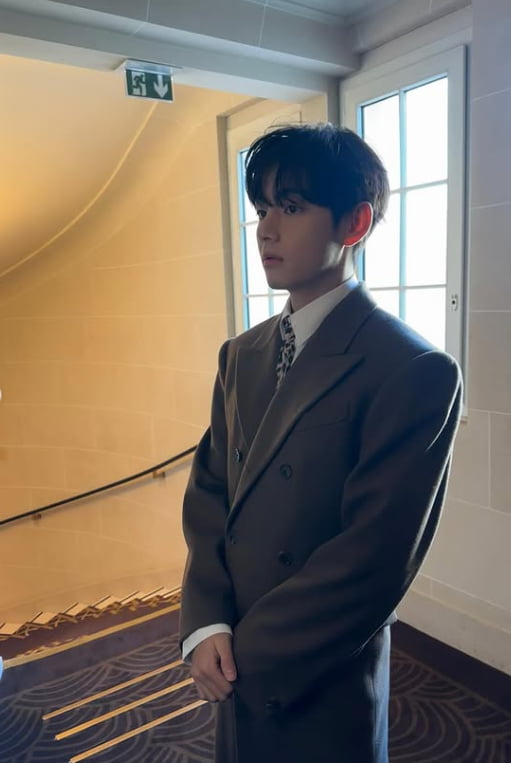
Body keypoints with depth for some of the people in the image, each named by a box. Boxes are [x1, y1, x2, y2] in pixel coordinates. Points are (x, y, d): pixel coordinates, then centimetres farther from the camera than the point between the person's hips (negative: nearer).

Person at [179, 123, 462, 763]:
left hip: (322, 691, -5)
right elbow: (208, 491, 2)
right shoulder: (242, 355, 2)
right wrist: (206, 623, -10)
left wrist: (248, 655, -13)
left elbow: (373, 561, -21)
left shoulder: (414, 372, -21)